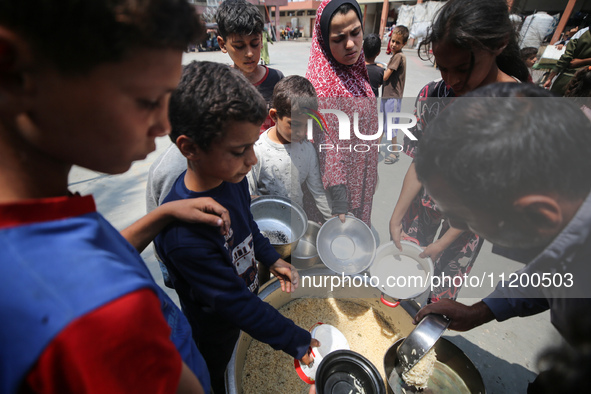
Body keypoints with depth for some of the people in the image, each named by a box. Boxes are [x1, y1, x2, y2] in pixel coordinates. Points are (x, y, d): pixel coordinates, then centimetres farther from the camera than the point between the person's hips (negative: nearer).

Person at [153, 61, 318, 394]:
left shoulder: (232, 175, -16)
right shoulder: (184, 232, -39)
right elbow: (234, 304, -31)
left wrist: (271, 259, -1)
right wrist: (297, 342, -22)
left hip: (252, 291, 6)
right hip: (218, 335, -5)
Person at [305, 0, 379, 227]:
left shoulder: (356, 72, 2)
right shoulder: (324, 84, -24)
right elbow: (327, 147, -27)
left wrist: (372, 175, 16)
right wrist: (339, 206, -27)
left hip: (362, 177, 8)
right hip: (341, 183, -7)